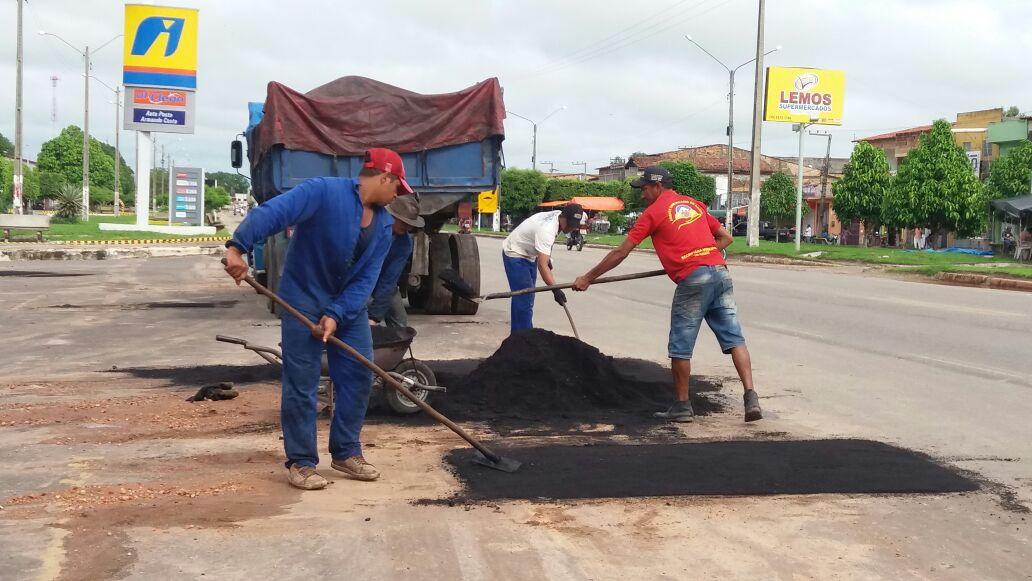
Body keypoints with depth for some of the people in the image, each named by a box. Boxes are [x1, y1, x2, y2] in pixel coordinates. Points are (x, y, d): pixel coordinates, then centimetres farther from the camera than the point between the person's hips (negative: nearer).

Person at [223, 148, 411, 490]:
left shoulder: (384, 225, 2)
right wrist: (238, 247, -46)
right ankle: (300, 462, 8)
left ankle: (346, 453, 21)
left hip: (349, 305, 7)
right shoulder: (324, 192, -18)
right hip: (304, 300, -7)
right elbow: (271, 212, -31)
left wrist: (336, 315, -17)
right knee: (301, 383, -3)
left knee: (359, 375, 7)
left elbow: (366, 279, -4)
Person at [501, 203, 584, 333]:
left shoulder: (558, 215, -9)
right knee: (524, 300, -16)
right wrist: (555, 289, -51)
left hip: (529, 255, 10)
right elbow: (542, 265, -44)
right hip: (515, 254, -10)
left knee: (526, 298, 15)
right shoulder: (547, 230, -37)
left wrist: (548, 258, 16)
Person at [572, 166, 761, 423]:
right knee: (734, 339, 4)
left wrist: (588, 278, 13)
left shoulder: (653, 212, 5)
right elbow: (726, 237, 24)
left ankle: (682, 407, 12)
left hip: (693, 279, -6)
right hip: (721, 272, 6)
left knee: (680, 347, 6)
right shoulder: (695, 204, 22)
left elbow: (621, 252, 6)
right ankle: (751, 398, -6)